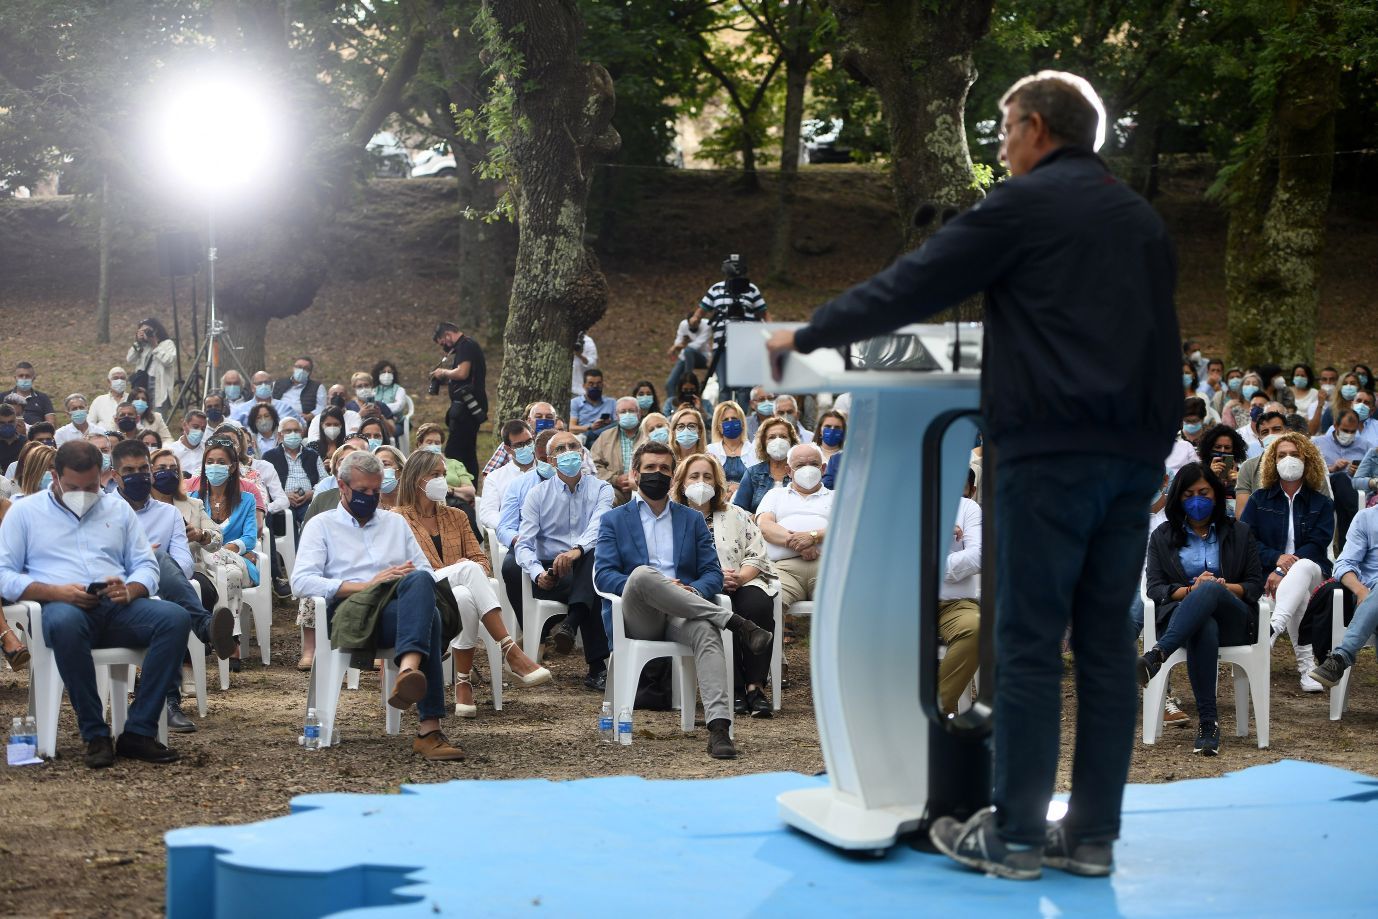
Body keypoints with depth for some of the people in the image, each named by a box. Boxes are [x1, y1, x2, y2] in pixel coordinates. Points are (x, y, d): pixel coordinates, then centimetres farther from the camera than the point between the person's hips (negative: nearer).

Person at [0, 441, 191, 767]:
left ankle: (138, 732, -27)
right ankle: (95, 735, -30)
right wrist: (55, 592, -12)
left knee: (175, 618, -29)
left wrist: (130, 590, -8)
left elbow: (146, 566, 17)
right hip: (61, 606, -3)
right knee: (65, 623, -42)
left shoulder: (119, 510, 23)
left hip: (118, 606, 3)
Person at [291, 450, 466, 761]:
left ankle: (408, 670, -60)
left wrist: (413, 580, -4)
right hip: (350, 613, -4)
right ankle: (428, 728, -51)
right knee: (428, 615, -37)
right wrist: (366, 586, -8)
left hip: (400, 610, 4)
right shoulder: (322, 525, 18)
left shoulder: (395, 522, 32)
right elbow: (301, 581, 0)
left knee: (419, 582, -37)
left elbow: (426, 571, 23)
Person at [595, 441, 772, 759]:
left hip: (681, 615, 1)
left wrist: (694, 591, -11)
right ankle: (735, 623, -34)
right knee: (643, 573, -36)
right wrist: (637, 586, -18)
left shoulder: (693, 519, 24)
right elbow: (603, 575, 3)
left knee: (706, 630, -37)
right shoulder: (613, 520, 18)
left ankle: (719, 727, -52)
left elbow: (713, 573, 14)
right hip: (637, 620, -1)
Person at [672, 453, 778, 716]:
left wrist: (740, 578, -10)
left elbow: (757, 556, 11)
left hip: (743, 583, 3)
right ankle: (735, 689, -31)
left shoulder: (737, 515, 21)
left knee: (758, 604, -32)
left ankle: (755, 686, -32)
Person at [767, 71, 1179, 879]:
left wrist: (807, 336, 7)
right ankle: (1093, 834, 10)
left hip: (1052, 450, -7)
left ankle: (1014, 836, 1)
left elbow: (911, 287, -2)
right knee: (1107, 644, 8)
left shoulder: (1023, 205, -2)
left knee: (1030, 645, -2)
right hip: (1135, 454, 7)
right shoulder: (1142, 219, 19)